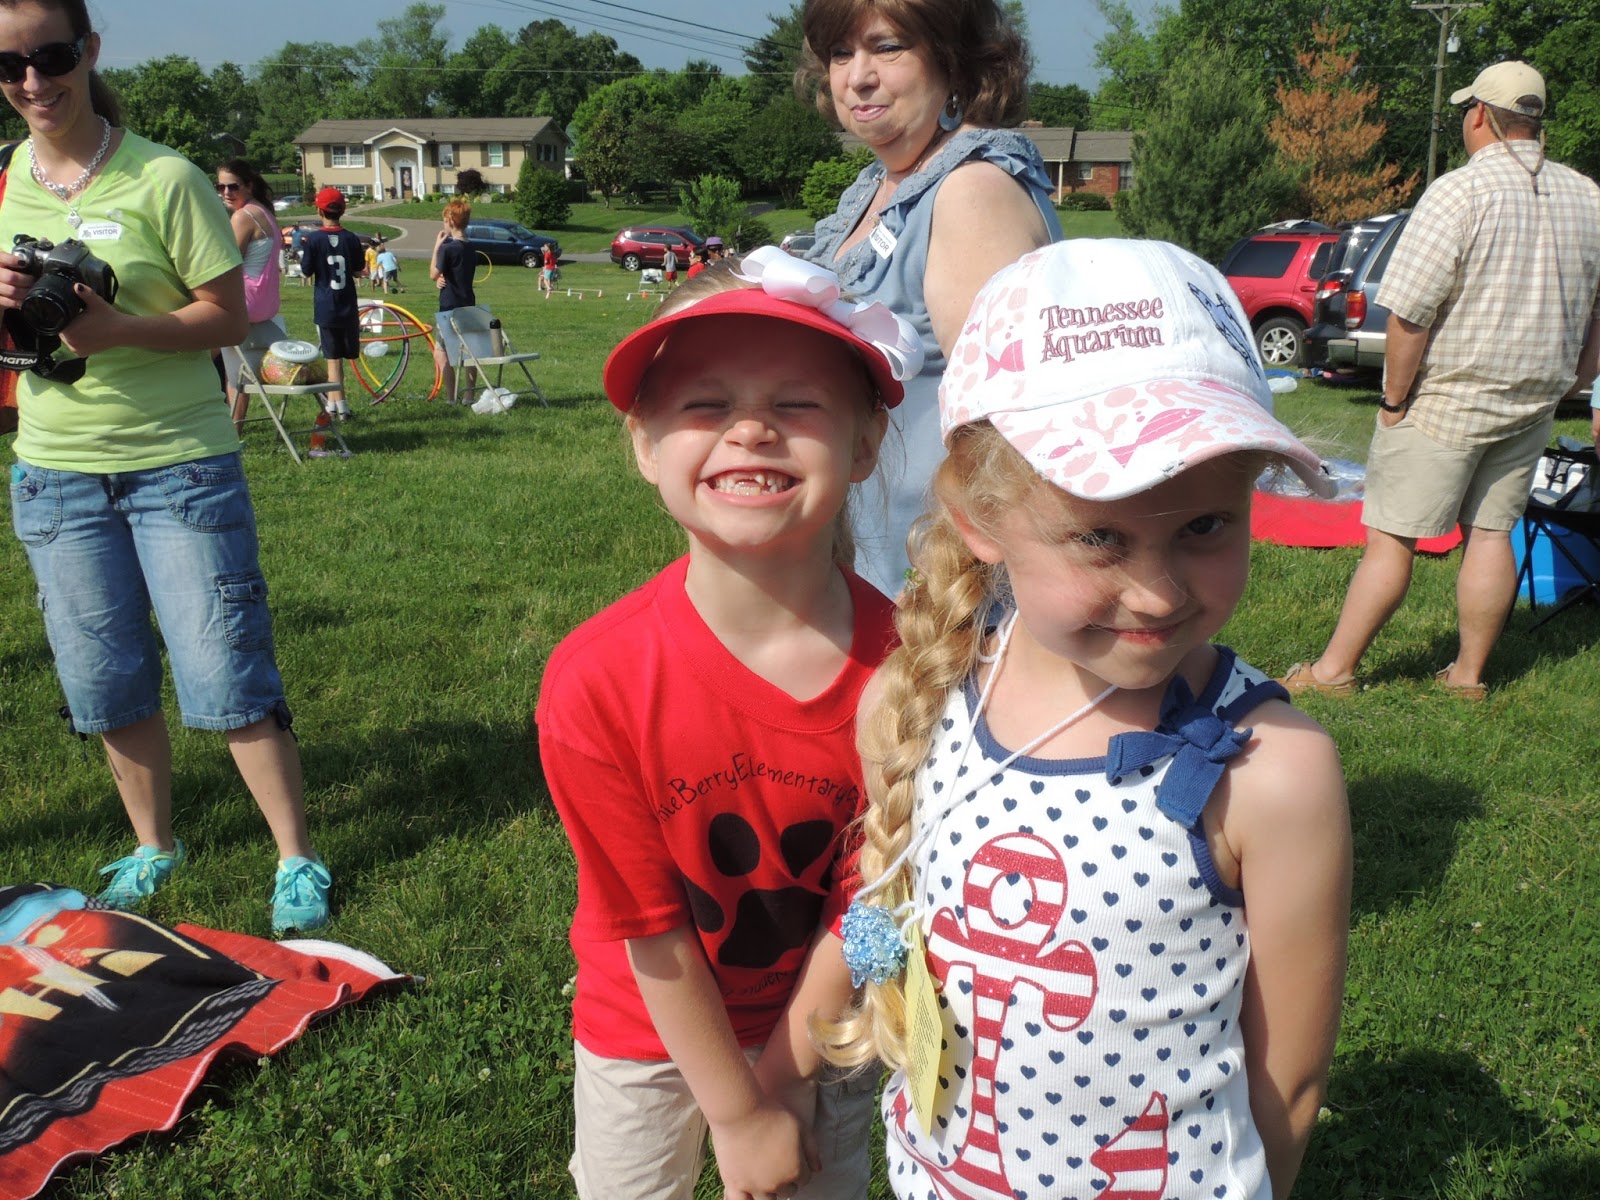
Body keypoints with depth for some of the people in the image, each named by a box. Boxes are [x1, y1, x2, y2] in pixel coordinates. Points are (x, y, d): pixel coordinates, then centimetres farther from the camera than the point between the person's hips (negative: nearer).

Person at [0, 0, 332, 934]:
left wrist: (122, 330, -24)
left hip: (180, 462, -4)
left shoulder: (163, 178, -8)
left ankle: (298, 860, 10)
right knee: (108, 684, 11)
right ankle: (154, 848, 30)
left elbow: (229, 318, -8)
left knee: (226, 674, -3)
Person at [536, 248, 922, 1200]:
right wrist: (736, 1111, -10)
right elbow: (647, 924, -18)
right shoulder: (597, 684, -28)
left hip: (817, 1026, 1)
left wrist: (782, 1075, -9)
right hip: (648, 1030, 0)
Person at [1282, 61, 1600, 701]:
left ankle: (1334, 669, 6)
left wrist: (1394, 397, -10)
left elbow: (1410, 312, -20)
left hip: (1445, 398, -6)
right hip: (1534, 400, 6)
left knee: (1392, 536, -1)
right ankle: (1469, 674, 19)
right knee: (1492, 532, 12)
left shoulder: (1458, 193, -16)